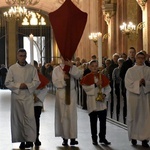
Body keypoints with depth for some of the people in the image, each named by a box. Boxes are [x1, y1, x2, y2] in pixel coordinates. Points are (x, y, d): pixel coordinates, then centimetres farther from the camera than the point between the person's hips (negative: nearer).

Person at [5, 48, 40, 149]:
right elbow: (8, 83, 0)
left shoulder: (32, 68, 5)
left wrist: (27, 86, -13)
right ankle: (22, 140, 10)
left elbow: (36, 81, 3)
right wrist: (19, 86, -13)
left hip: (28, 96, 0)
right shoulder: (12, 68, 3)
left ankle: (30, 139, -7)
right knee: (18, 118, 3)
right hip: (16, 96, 0)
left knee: (30, 117, -10)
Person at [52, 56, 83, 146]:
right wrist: (63, 78, -20)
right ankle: (65, 138, 7)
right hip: (61, 93, -1)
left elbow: (79, 75, -12)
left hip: (72, 93, 1)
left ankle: (73, 138, -4)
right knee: (63, 116, 2)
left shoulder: (73, 68, 7)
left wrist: (72, 66, -22)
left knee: (72, 115, -4)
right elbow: (55, 82, -5)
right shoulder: (56, 69, 4)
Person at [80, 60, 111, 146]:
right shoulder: (87, 78, -1)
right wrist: (95, 85, -21)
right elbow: (85, 88, -13)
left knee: (103, 121, 3)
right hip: (92, 102, -2)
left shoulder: (102, 77, 7)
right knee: (93, 122, 4)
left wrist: (105, 94, -11)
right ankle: (94, 138, 12)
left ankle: (102, 138, 14)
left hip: (102, 102, 2)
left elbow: (108, 88, 7)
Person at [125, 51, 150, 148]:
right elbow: (128, 84, -5)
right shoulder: (130, 70, 3)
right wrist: (138, 83, -18)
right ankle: (133, 137, 15)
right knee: (134, 117, 4)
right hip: (133, 96, -1)